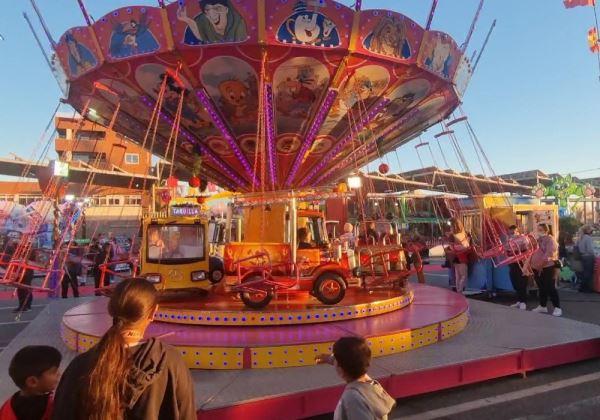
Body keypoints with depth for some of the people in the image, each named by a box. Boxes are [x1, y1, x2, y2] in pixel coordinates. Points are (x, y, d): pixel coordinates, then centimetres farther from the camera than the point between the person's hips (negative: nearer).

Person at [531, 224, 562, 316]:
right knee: (542, 288, 15)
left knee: (550, 288, -7)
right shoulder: (538, 240, 17)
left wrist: (541, 264, -24)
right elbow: (533, 253, 19)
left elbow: (549, 253, -21)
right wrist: (532, 264, 8)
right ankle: (542, 306, 23)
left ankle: (557, 308, 0)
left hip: (548, 267, -8)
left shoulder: (550, 239, -9)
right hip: (537, 268, 8)